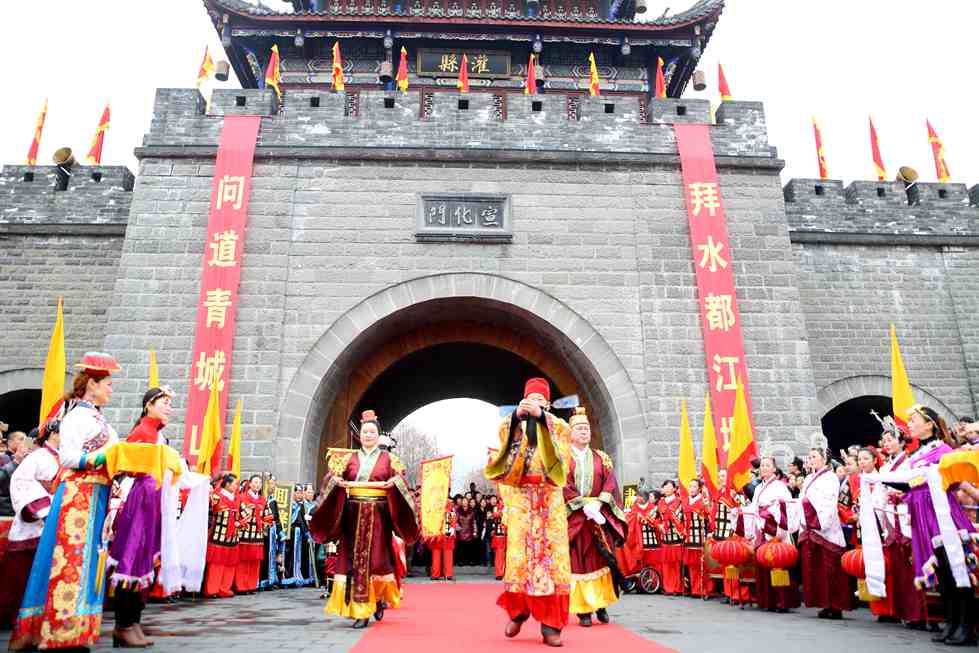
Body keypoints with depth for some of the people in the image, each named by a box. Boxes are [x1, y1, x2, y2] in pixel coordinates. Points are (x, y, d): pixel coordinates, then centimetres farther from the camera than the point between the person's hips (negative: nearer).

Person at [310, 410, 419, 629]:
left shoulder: (388, 458, 7)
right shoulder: (349, 458, 11)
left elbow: (400, 479, -2)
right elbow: (333, 476, 4)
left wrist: (394, 482, -23)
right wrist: (336, 481, -18)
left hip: (378, 514, -2)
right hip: (354, 514, 2)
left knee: (376, 558, -2)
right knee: (353, 559, -1)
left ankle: (380, 597, 22)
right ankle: (360, 610, 6)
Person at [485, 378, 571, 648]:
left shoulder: (559, 426, 8)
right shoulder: (510, 423, 10)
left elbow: (561, 460, -10)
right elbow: (506, 456, -8)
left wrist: (541, 418, -17)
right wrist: (517, 417, -19)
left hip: (550, 499, 0)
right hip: (520, 497, 0)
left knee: (552, 557, -3)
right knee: (519, 556, -3)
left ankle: (550, 624, 1)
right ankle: (517, 611, 18)